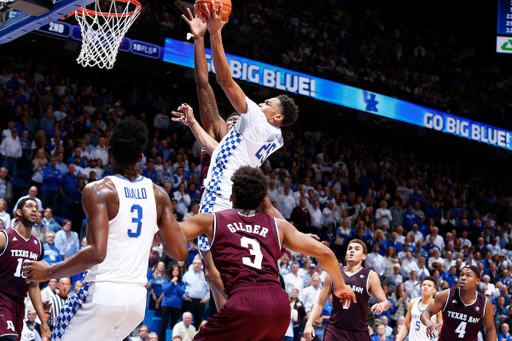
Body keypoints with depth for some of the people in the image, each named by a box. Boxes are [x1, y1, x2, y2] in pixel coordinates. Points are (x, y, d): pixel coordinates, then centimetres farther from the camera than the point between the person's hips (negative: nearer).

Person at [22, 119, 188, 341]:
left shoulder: (98, 190, -9)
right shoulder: (159, 195, 7)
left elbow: (96, 253, -19)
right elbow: (180, 253, 5)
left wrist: (49, 272, -7)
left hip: (103, 293, -6)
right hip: (137, 298, 6)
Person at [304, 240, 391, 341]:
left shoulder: (370, 276, 1)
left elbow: (386, 303, 0)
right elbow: (320, 303, 11)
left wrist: (382, 305, -25)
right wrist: (309, 323, -4)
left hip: (359, 333, 0)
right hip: (334, 330, 1)